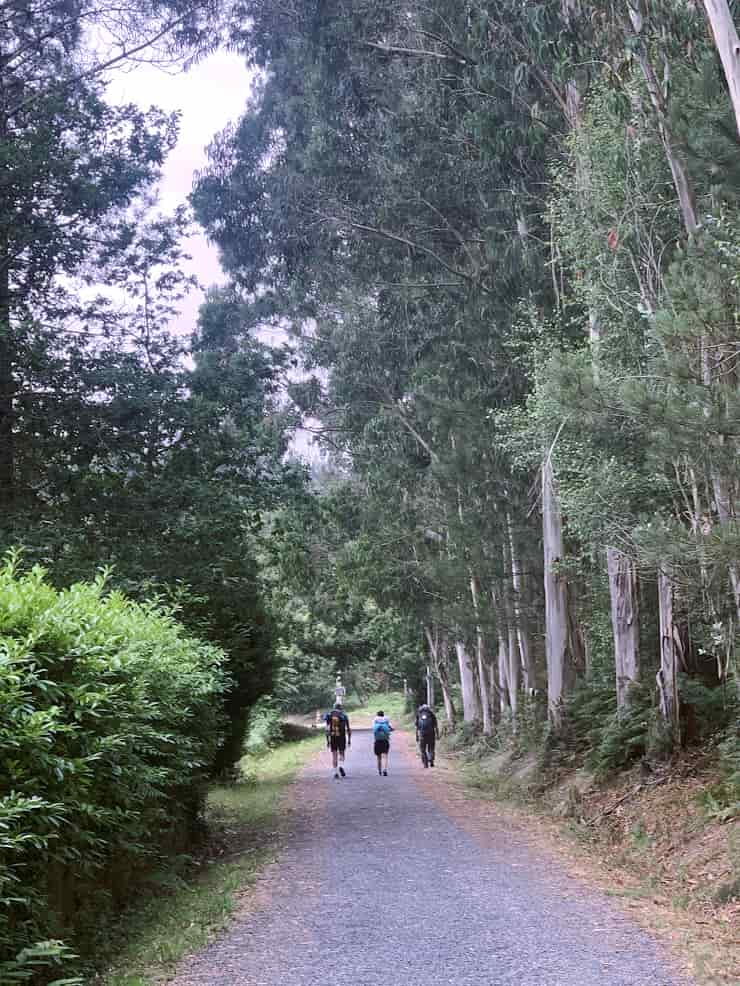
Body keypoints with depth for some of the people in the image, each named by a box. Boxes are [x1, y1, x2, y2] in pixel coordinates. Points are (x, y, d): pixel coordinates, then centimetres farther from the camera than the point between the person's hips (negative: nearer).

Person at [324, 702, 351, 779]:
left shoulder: (329, 715, 3)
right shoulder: (344, 715, 0)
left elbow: (327, 729, 1)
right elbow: (348, 729, -1)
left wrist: (327, 740, 6)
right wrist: (349, 740, 6)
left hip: (332, 738, 1)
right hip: (342, 738, -1)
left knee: (334, 755, 8)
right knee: (341, 753, 13)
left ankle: (335, 773, 4)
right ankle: (341, 766, -14)